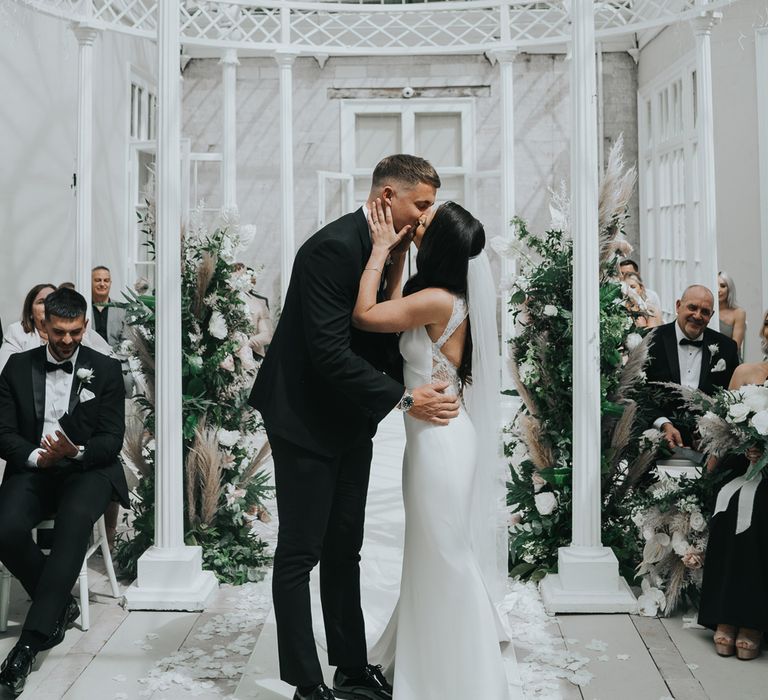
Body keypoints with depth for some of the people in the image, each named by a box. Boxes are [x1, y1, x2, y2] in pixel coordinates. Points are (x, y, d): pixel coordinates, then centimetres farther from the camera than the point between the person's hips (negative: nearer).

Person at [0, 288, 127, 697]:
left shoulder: (106, 369, 5)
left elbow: (112, 440, -1)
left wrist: (76, 452, -22)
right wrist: (37, 456, -16)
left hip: (88, 469, -2)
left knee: (75, 520, -35)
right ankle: (60, 605, -3)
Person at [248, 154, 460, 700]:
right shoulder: (333, 247, -22)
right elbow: (330, 352, -28)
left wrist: (423, 385, -5)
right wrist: (403, 399, -27)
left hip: (350, 421, 9)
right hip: (307, 420, -9)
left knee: (344, 551, 15)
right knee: (299, 554, 1)